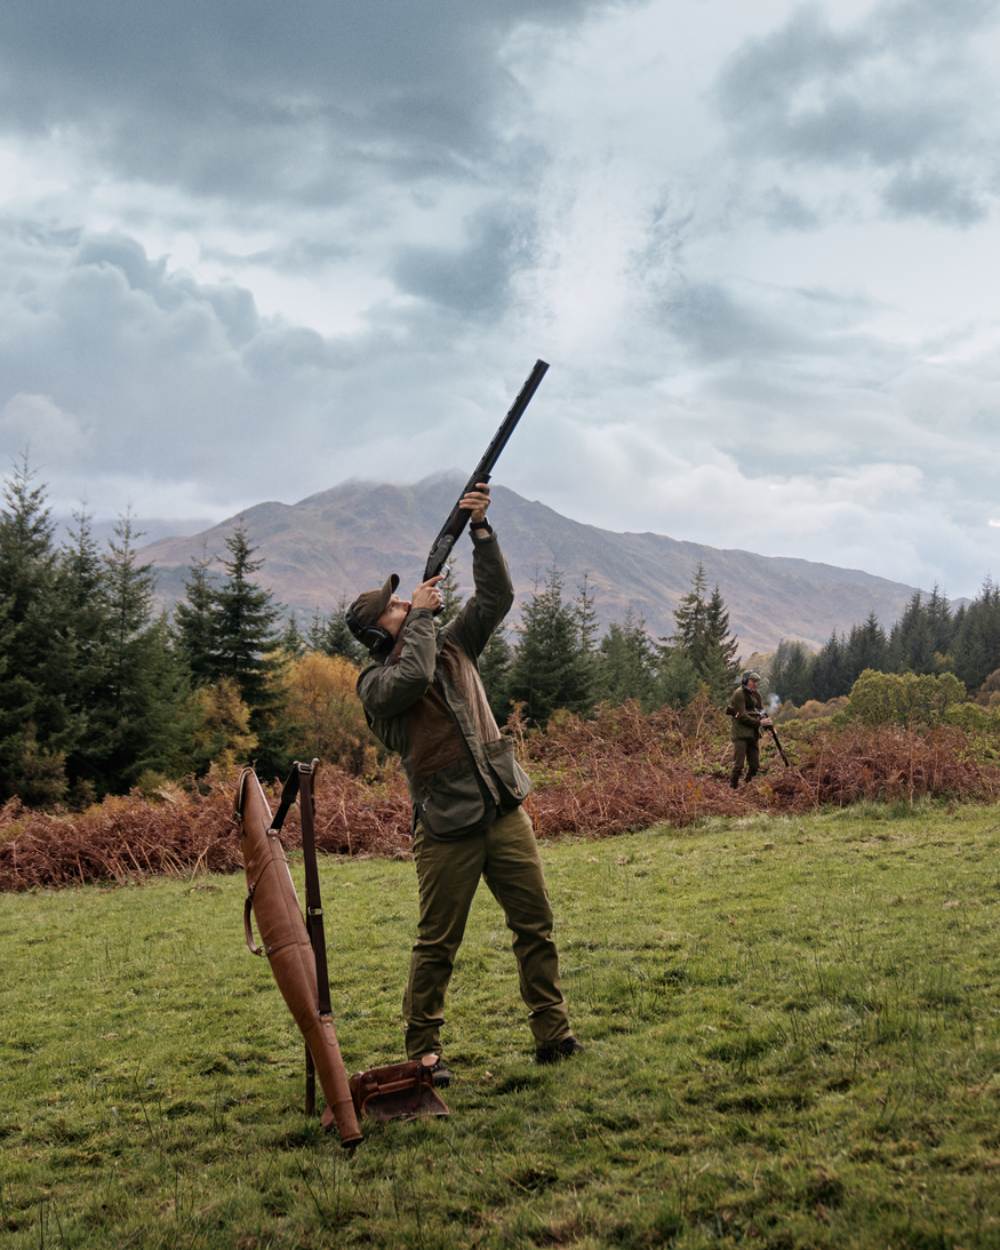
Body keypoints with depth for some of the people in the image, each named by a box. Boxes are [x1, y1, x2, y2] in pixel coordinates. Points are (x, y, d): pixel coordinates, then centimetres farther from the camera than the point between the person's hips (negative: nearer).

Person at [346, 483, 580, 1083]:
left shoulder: (452, 645, 12)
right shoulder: (376, 683, -4)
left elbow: (497, 596, 5)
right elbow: (413, 677, -27)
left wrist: (481, 530, -5)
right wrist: (421, 613, -13)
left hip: (506, 811, 5)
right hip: (448, 829, -5)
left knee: (537, 925, 7)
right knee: (437, 946, 3)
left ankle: (553, 1033, 17)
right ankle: (423, 1049, 16)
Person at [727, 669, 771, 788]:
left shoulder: (756, 694, 11)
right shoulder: (739, 694, -12)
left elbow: (761, 711, 13)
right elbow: (742, 716, -17)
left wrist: (767, 721, -9)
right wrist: (760, 722, -21)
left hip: (753, 734, 7)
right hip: (741, 734, -7)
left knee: (754, 765, 9)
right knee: (738, 765, -11)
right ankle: (732, 788, -4)